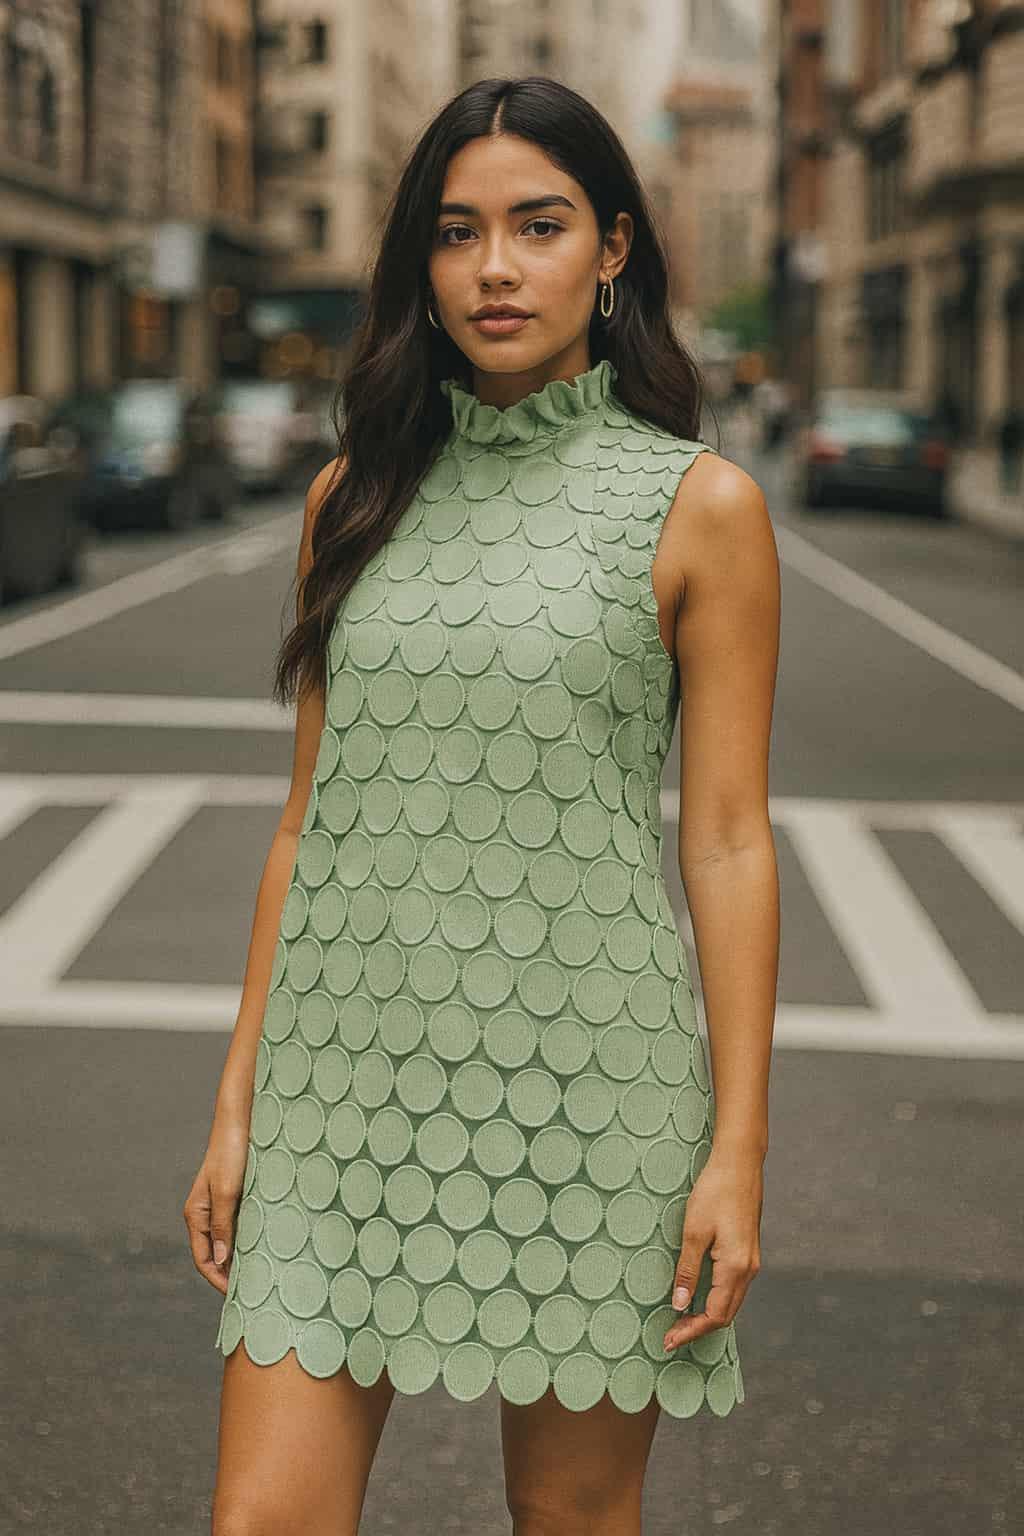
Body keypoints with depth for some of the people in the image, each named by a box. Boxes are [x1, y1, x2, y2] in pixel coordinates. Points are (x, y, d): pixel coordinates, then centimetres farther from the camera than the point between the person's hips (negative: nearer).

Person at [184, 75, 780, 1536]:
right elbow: (310, 812, 12)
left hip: (582, 1070, -3)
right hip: (353, 1070, 3)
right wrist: (239, 1097, 9)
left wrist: (739, 1145, -7)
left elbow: (728, 839, -3)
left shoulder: (701, 507, -2)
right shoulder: (358, 493, 9)